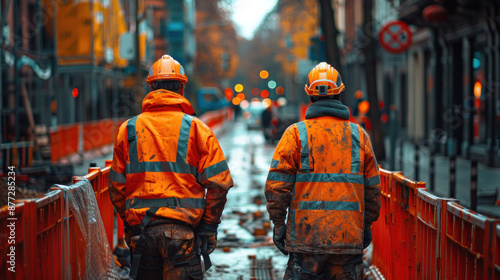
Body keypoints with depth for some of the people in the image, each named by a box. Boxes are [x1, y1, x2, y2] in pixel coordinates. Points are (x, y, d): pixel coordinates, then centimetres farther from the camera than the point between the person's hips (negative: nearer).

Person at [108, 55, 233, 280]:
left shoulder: (128, 130, 6)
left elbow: (116, 187, 10)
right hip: (182, 231, -3)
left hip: (141, 229, 3)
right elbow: (218, 183, -5)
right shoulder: (196, 129, -1)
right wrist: (209, 225, 3)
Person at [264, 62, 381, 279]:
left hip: (306, 235, -2)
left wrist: (278, 224, 3)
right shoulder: (359, 135, 7)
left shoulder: (296, 133, -2)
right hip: (349, 237, 2)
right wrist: (367, 225, 21)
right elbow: (372, 188, 11)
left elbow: (277, 184, -5)